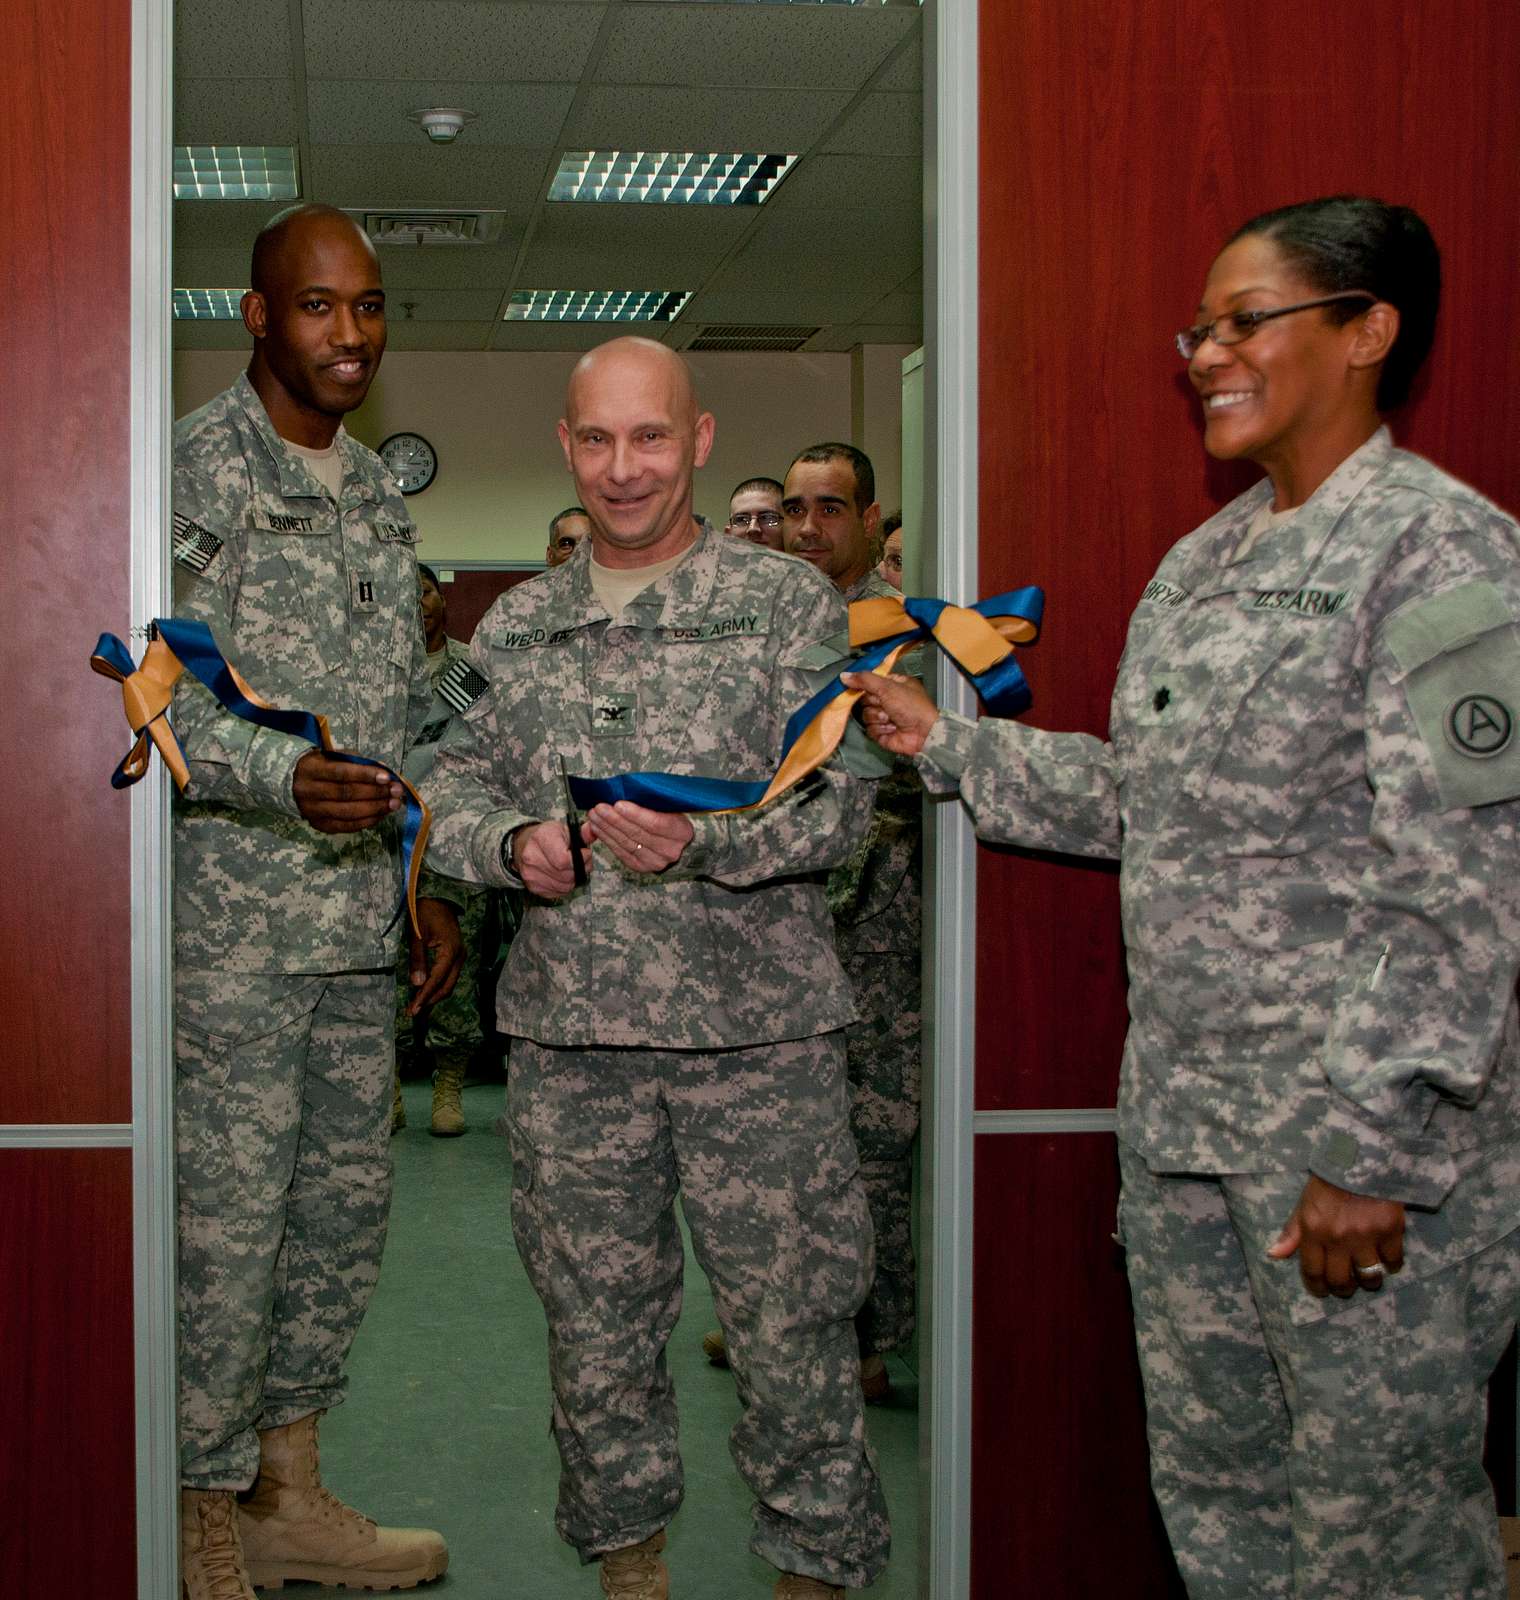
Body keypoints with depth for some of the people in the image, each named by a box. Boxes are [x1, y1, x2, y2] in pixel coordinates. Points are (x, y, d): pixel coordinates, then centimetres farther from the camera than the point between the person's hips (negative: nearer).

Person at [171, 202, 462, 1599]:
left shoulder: (376, 490, 17)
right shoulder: (195, 469, -7)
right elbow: (164, 697, -16)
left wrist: (428, 882, 18)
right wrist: (284, 777, -32)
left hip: (358, 919, 8)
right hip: (234, 919, -8)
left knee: (347, 1201, 12)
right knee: (228, 1219, -3)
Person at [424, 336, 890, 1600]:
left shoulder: (788, 603, 2)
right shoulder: (516, 626, 13)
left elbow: (840, 800, -4)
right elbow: (455, 785, 15)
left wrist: (701, 843, -21)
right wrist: (512, 843, -8)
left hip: (758, 1029, -3)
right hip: (568, 1032, 3)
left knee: (791, 1318, 1)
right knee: (595, 1318, 12)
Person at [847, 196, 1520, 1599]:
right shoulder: (1200, 564, 15)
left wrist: (1375, 1149, -21)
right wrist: (948, 743, 14)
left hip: (1371, 1129, -8)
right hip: (1182, 1117, 8)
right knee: (1211, 1485, 17)